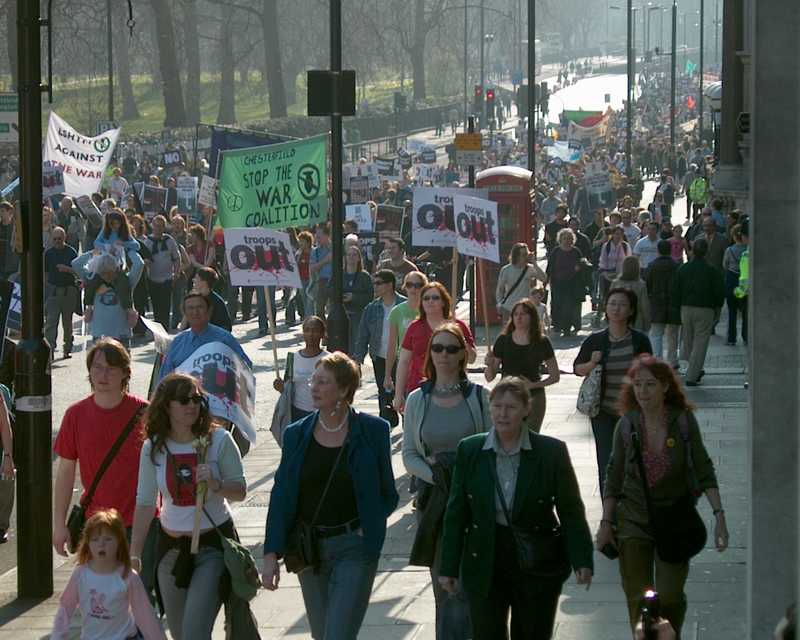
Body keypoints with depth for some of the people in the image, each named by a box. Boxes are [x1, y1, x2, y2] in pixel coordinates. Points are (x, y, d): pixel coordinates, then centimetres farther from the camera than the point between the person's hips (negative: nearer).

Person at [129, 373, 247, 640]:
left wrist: (215, 485, -24)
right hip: (172, 546, 4)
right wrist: (134, 554, 1)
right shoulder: (153, 448, -1)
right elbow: (145, 503, 3)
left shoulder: (218, 440, -8)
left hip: (214, 543, -4)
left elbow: (240, 491, -3)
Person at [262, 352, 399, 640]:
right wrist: (271, 554, -5)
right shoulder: (297, 434, 2)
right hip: (309, 548, 4)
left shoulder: (372, 430, -5)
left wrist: (369, 527, -7)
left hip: (354, 549, -4)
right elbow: (281, 496, 1)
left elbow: (388, 495, 5)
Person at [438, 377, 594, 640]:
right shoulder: (469, 450, -1)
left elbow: (571, 511, -3)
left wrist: (581, 560, -10)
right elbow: (456, 513, 4)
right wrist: (449, 567, 2)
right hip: (485, 564, 1)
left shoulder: (552, 451, -6)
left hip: (539, 565, -1)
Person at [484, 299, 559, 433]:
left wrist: (534, 385, -9)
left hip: (533, 398, 0)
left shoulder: (541, 342, -1)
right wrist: (489, 365, -19)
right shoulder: (503, 340, 0)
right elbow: (489, 378, 2)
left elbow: (555, 376, 6)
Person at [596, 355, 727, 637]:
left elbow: (704, 471, -3)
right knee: (638, 600, 3)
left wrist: (719, 515, -10)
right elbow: (614, 477, 3)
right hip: (634, 519, 1)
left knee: (670, 597, -4)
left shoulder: (684, 421, -9)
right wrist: (606, 523, 2)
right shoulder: (627, 425, -6)